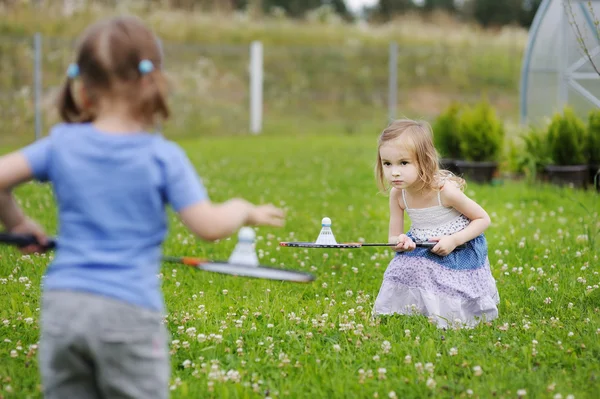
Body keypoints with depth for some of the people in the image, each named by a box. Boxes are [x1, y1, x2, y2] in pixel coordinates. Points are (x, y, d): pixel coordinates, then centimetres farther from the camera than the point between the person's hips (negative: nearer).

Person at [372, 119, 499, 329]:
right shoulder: (397, 194, -12)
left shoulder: (445, 190, -27)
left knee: (448, 315, -8)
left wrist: (454, 240, -28)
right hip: (421, 254, 5)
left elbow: (483, 219, -16)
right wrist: (400, 242, -28)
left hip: (458, 255, -4)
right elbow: (393, 237, -2)